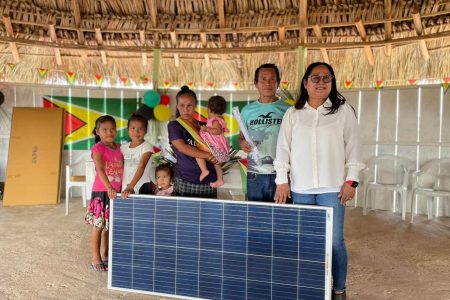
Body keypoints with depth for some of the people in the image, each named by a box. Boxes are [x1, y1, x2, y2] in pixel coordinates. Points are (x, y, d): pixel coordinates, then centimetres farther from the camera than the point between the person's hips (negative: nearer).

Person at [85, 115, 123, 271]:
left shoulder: (119, 148, 8)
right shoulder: (98, 148, -11)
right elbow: (100, 170, -24)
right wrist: (109, 188, -35)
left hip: (116, 192, 6)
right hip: (101, 192, -6)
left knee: (110, 226, 15)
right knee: (99, 226, 4)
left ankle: (105, 255, 30)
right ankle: (96, 258, 17)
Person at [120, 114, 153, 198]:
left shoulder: (146, 147, -8)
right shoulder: (124, 147, 8)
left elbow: (141, 167, -18)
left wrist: (130, 187, -28)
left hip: (142, 189, -4)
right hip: (125, 189, 4)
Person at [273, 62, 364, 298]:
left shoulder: (344, 111, 3)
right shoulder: (292, 114, 7)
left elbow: (353, 146, 2)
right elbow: (283, 148, 5)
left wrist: (351, 181, -3)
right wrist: (282, 180, 0)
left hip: (332, 187, -1)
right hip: (301, 188, 2)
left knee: (335, 241, 2)